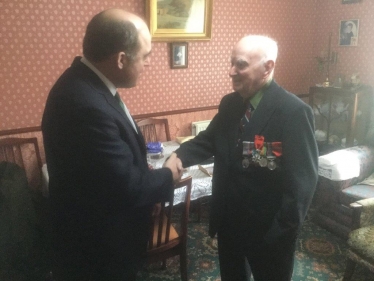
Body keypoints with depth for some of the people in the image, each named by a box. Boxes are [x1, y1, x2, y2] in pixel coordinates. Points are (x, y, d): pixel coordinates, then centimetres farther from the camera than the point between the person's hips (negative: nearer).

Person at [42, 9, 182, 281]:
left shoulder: (85, 79, -3)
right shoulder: (87, 106, -35)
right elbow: (128, 188, -30)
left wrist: (151, 170, -3)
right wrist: (168, 174, -12)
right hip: (98, 247, -9)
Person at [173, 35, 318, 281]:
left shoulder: (294, 112, -22)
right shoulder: (229, 103, 0)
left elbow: (302, 182, -22)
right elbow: (208, 140, 7)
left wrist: (281, 233, -20)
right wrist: (180, 156, -13)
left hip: (268, 227, -6)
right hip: (228, 219, 6)